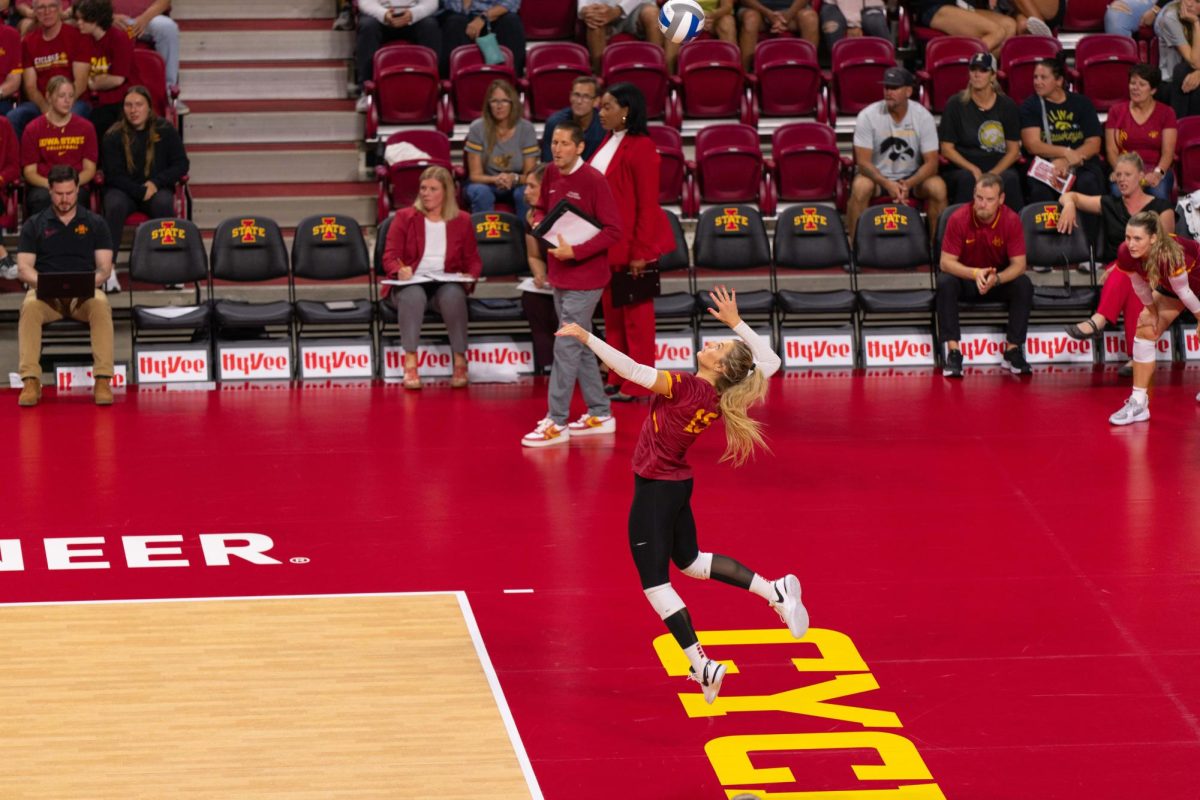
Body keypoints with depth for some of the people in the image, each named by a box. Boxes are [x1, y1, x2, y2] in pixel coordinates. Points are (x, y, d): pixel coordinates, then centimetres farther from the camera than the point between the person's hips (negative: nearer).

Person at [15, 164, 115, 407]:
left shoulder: (95, 224, 13)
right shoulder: (34, 225, 13)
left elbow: (105, 267, 7)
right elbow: (24, 266, 5)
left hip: (84, 294, 0)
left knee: (101, 305, -36)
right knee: (30, 307, -36)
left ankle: (103, 379, -39)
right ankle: (30, 381, -38)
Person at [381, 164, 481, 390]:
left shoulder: (462, 221, 15)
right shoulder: (405, 217, 12)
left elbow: (473, 260, 15)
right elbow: (389, 257, 5)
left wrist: (470, 275, -9)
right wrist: (399, 270, -19)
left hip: (447, 284, 0)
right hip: (411, 283, 0)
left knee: (453, 295, -37)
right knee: (413, 295, -39)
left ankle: (460, 361, -27)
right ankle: (410, 363, -40)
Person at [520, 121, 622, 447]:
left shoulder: (593, 181, -17)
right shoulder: (551, 175, 5)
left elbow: (613, 230, -17)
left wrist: (575, 251, -23)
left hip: (584, 279, -8)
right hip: (560, 276, 8)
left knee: (566, 348, -8)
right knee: (581, 347, 15)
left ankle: (557, 423, -4)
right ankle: (599, 415, 25)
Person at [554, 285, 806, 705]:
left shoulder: (686, 386, -25)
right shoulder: (723, 399, -7)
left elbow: (633, 370, -35)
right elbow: (769, 361, 8)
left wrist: (587, 338, -33)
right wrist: (736, 322, 11)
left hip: (654, 489, -8)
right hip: (679, 485, 8)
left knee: (655, 582, 2)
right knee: (690, 561, 28)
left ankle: (703, 667, 0)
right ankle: (775, 592, 20)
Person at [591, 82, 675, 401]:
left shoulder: (640, 147, -16)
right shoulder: (609, 143, 9)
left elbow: (648, 205, -16)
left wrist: (640, 252, -17)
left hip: (632, 243, -8)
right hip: (607, 241, 8)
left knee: (635, 314, 2)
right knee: (612, 312, 13)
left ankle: (637, 385, 9)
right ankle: (618, 379, 21)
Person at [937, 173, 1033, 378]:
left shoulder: (1011, 220, -16)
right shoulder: (959, 219, -19)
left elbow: (1018, 264, -16)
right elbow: (946, 262, -18)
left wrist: (996, 279, -37)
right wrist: (975, 273, -36)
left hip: (1001, 279, 1)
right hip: (966, 279, -1)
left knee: (1024, 285, -28)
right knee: (945, 282, -32)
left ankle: (1013, 349, -17)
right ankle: (953, 351, -30)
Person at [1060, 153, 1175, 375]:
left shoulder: (1161, 208, 8)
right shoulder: (1110, 205, 18)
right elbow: (1070, 196, 25)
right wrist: (1069, 205, -1)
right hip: (1114, 273, 2)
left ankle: (1099, 320, -59)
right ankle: (1137, 356, -52)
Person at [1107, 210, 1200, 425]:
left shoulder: (1170, 255, -46)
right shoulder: (1126, 255, -30)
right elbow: (1140, 286, -10)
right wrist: (1152, 310, 1)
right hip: (1169, 285, 5)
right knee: (1145, 331, -5)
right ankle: (1138, 402, -2)